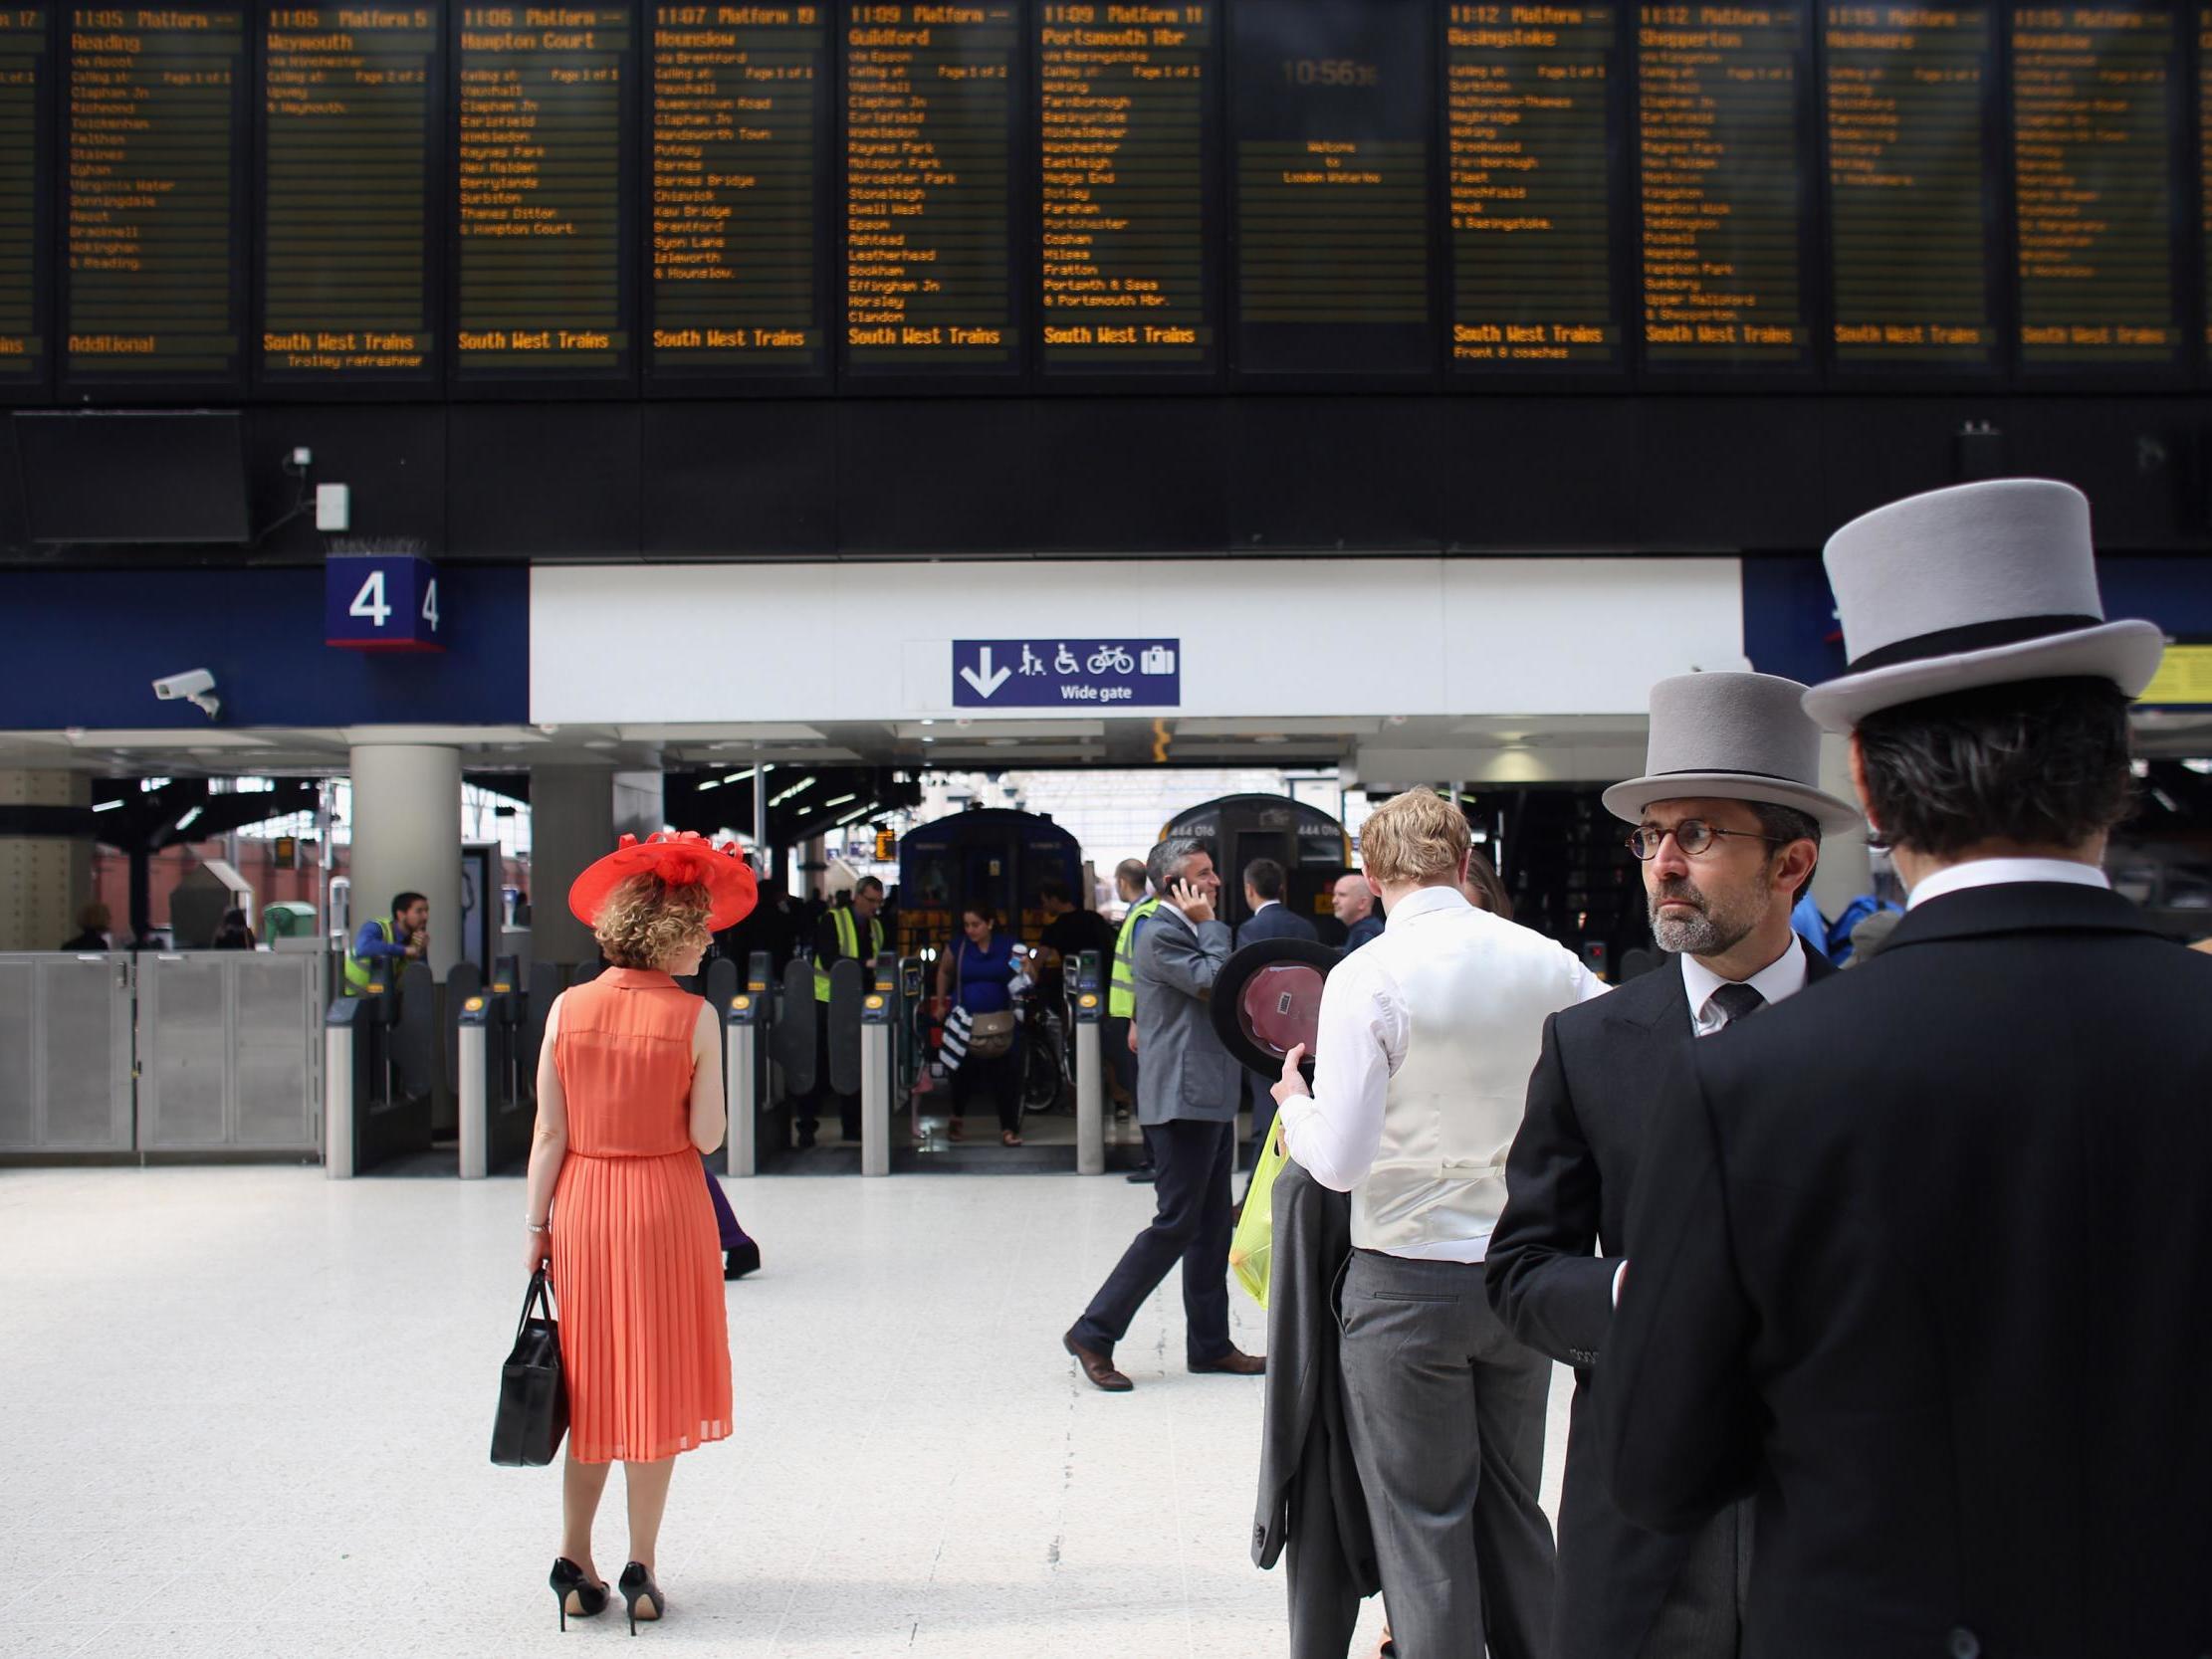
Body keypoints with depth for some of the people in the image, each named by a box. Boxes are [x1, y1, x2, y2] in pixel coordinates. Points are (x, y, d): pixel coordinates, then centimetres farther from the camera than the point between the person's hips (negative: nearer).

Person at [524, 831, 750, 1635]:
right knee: (655, 1388, 8)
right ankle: (640, 1571, 12)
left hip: (583, 1206, 3)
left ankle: (575, 1567, 17)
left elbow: (550, 1133, -3)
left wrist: (537, 1224, 4)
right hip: (665, 1207, -3)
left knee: (590, 1388, 15)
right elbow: (706, 1136, -10)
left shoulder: (568, 1008, -3)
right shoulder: (694, 1017, -12)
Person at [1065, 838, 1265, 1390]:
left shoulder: (1190, 932, 19)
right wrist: (1210, 925, -13)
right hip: (1183, 1102, -10)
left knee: (1212, 1227, 12)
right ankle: (1093, 1333, -1)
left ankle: (1210, 1344, 20)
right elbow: (1215, 982, -26)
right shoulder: (1161, 935, -13)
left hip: (1211, 1103, 10)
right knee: (1175, 1224, -8)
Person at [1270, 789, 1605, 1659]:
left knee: (1425, 1523, 7)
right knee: (1514, 1511, 19)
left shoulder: (1367, 976, -16)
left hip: (1409, 1283, -5)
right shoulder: (1540, 960, -3)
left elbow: (1339, 1159, -20)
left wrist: (1293, 1101, 0)